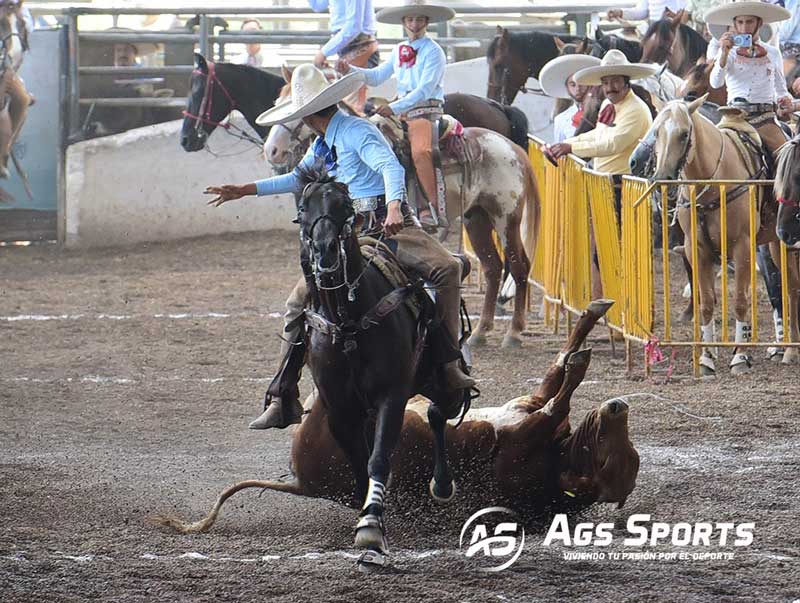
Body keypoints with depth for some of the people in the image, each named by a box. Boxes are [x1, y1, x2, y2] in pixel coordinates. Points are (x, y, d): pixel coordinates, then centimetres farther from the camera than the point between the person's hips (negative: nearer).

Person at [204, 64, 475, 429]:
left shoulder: (358, 132, -10)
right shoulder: (322, 145, 17)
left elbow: (391, 167, -27)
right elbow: (298, 179, 35)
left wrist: (393, 207, -46)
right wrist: (245, 191, 34)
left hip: (390, 225, -8)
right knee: (298, 304, 1)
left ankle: (449, 366, -29)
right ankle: (284, 402, 5)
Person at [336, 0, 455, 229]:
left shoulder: (433, 51, -5)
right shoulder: (400, 51, 17)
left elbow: (425, 90, -14)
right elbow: (376, 77, 18)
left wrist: (394, 108, -21)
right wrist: (350, 70, 2)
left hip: (426, 111, -9)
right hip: (402, 113, 9)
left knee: (420, 151, -33)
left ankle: (435, 208, -32)